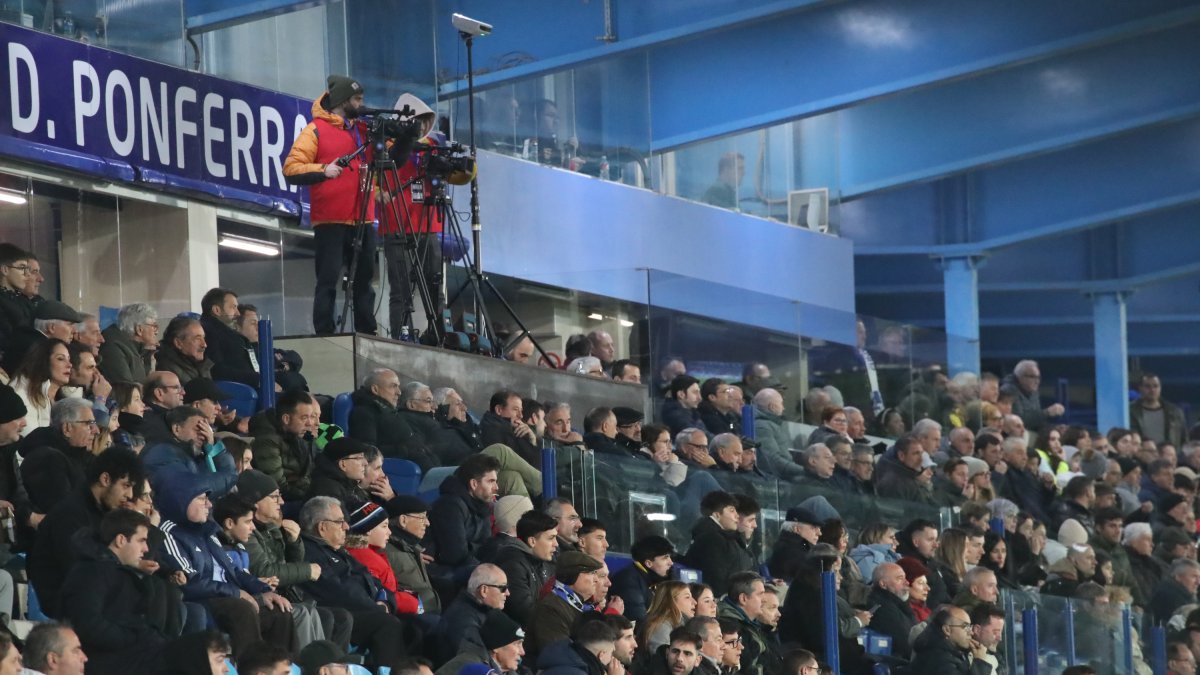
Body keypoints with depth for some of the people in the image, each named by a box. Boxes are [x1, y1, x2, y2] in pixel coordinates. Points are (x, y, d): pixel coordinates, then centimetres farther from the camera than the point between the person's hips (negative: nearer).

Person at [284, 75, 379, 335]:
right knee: (329, 279, -7)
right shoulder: (316, 130, 1)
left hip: (363, 221, 6)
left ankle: (367, 333, 10)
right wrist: (323, 171, -20)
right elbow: (291, 169, -6)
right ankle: (324, 335, -8)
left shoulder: (363, 130, 18)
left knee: (365, 279, 6)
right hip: (331, 222, -6)